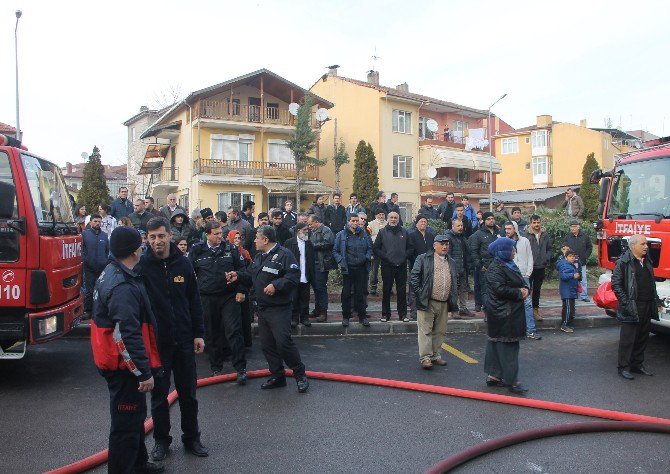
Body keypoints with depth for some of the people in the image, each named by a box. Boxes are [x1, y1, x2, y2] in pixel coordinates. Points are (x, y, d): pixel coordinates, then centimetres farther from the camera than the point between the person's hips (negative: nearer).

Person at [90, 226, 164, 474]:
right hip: (125, 367, -11)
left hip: (120, 363, 11)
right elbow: (128, 336, -28)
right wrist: (145, 373, -23)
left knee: (135, 415, 24)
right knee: (126, 421, 2)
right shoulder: (123, 288, -26)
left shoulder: (111, 274, 7)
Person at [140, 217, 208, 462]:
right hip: (155, 341, -2)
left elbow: (194, 301, 5)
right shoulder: (142, 266, -9)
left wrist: (198, 334, 3)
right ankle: (161, 440, 29)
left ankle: (191, 437, 29)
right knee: (159, 395, 12)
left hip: (184, 340, 2)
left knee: (188, 393, 13)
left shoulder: (183, 263, -1)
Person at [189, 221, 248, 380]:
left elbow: (242, 269, 5)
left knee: (234, 331, -6)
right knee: (212, 334, 11)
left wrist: (241, 291, -1)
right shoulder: (196, 250, 1)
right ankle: (216, 367, 26)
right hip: (207, 298, 1)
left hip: (229, 297, -1)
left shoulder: (230, 248, 2)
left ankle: (241, 368, 1)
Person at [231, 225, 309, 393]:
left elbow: (293, 277, -20)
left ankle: (300, 374, 4)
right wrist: (238, 276, 6)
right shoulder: (259, 257, 16)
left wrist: (276, 285, -26)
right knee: (267, 344, 12)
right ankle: (277, 376, 24)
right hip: (262, 308, 9)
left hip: (279, 308, -9)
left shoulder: (284, 255, -12)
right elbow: (251, 276, 22)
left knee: (283, 342, -13)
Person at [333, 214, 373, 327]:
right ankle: (346, 316, 16)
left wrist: (368, 257, -2)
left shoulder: (363, 234, 8)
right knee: (346, 294, 4)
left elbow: (369, 248, 16)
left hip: (361, 268, 2)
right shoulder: (341, 235, 1)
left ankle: (362, 316, 17)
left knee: (360, 293, 7)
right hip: (348, 269, -2)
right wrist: (340, 261, -10)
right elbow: (335, 251, 3)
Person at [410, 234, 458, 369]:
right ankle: (425, 357, 1)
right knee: (426, 330, -4)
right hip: (427, 302, -5)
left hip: (444, 304, 6)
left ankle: (436, 355, 23)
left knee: (440, 331, 12)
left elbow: (454, 282, 23)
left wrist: (453, 300, 13)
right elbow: (414, 278, -5)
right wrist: (419, 294, -10)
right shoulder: (423, 259, -2)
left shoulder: (451, 263, 17)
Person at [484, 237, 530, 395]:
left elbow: (520, 282, 23)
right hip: (503, 313, -10)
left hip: (511, 312, 10)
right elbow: (500, 289, -25)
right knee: (507, 346, -6)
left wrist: (525, 289, 0)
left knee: (496, 344, 14)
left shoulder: (509, 264, 15)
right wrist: (519, 293, -14)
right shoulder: (495, 268, -17)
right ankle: (511, 381, 0)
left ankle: (493, 376, 22)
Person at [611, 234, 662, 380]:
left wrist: (657, 301, 17)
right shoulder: (623, 262, -9)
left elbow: (652, 283, 23)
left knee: (642, 338, 13)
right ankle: (624, 367, 7)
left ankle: (638, 364, 26)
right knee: (627, 339, -1)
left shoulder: (647, 261, 14)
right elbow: (615, 284, -12)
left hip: (647, 307, 7)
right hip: (631, 308, -7)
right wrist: (626, 302, -17)